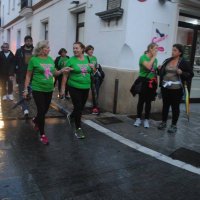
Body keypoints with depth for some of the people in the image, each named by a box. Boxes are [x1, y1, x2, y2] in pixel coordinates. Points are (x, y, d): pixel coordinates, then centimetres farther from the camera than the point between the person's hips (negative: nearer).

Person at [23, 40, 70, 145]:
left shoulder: (50, 59, 7)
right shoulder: (34, 59, -8)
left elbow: (54, 73, 17)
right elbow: (28, 75, -3)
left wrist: (61, 71, -2)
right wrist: (26, 88, -6)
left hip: (49, 89, 6)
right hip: (38, 89, -5)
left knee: (45, 110, 16)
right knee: (41, 111, -5)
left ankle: (36, 120, 49)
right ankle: (42, 135, 10)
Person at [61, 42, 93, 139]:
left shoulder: (87, 59, 7)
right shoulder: (71, 60, -6)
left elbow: (91, 72, 21)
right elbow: (65, 75, -5)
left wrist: (92, 67, 0)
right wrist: (63, 88, -8)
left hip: (86, 87, 5)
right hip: (74, 87, -5)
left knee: (81, 107, 15)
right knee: (78, 107, -5)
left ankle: (71, 116, 46)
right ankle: (78, 129, 10)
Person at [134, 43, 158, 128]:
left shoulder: (155, 59, 11)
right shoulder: (143, 57, -8)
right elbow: (148, 66, -25)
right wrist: (154, 57, -14)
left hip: (152, 83, 5)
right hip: (144, 82, -5)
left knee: (149, 102, 7)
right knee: (141, 100, 3)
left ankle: (146, 120, 15)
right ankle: (138, 119, 15)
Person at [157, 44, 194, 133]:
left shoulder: (183, 62, -6)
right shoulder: (167, 60, 9)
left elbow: (190, 74, -4)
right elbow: (162, 72, 20)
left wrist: (181, 73, -20)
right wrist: (160, 69, -2)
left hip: (176, 89, -5)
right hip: (165, 87, 5)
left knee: (175, 107, 5)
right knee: (165, 105, 13)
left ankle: (174, 125, 17)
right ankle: (163, 122, 27)